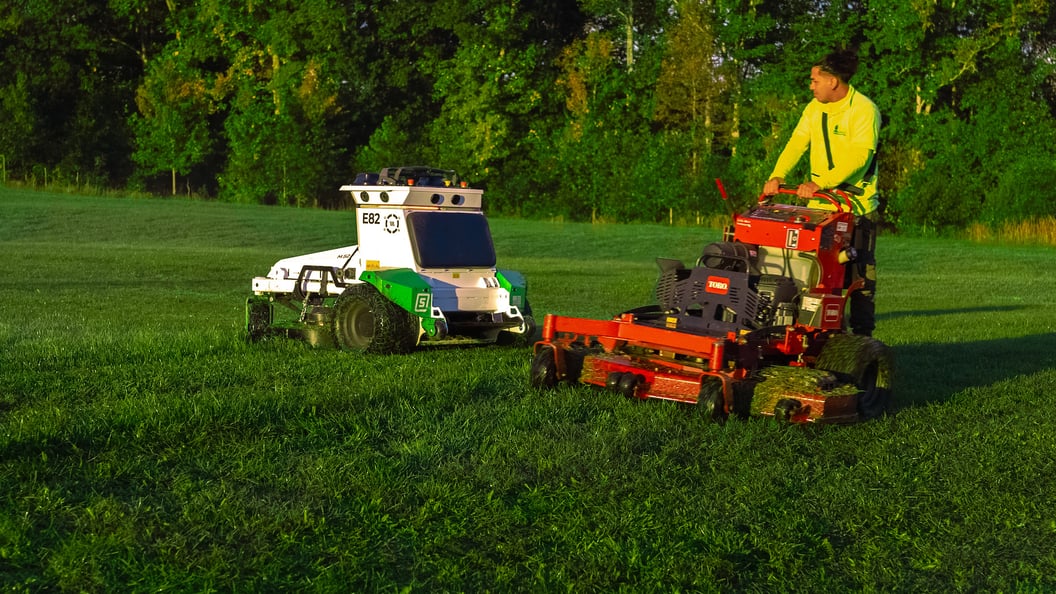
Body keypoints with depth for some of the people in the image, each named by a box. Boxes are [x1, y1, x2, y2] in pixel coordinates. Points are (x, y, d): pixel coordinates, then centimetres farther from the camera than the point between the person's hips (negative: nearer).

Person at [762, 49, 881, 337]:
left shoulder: (863, 110, -13)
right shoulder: (815, 108, 9)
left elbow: (859, 157, -23)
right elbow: (796, 143, 3)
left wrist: (818, 183, -32)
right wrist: (777, 176, -15)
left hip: (857, 205, -6)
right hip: (819, 204, 6)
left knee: (859, 273, -1)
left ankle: (862, 334, 7)